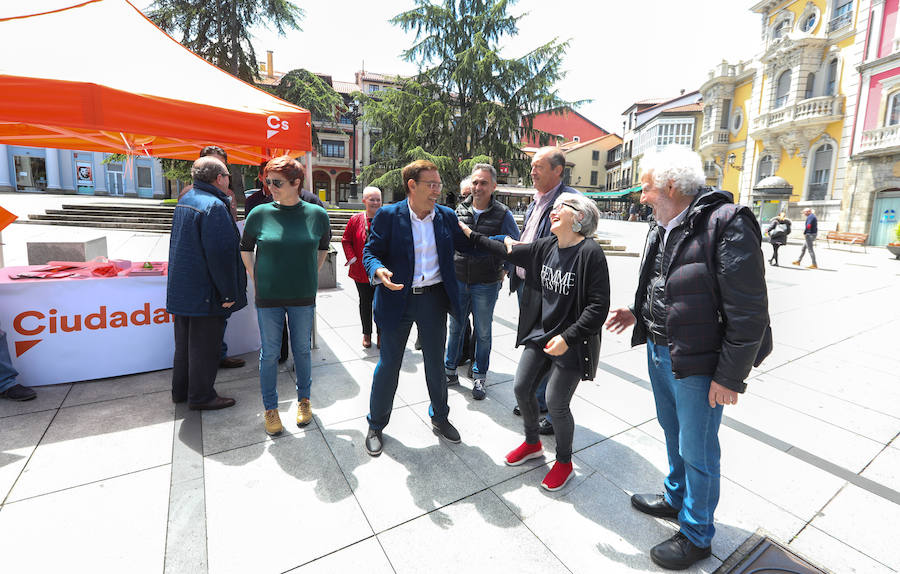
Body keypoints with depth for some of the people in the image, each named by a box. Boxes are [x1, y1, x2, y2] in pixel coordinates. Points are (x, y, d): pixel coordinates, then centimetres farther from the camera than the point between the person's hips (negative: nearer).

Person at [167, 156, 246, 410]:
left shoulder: (185, 200, 11)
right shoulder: (214, 206, -20)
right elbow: (220, 254, -24)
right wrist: (228, 293, -18)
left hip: (182, 288, 10)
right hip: (205, 292, -9)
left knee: (184, 341, 19)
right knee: (205, 344, 3)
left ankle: (181, 390, 32)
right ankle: (201, 396, 15)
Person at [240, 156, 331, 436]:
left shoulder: (317, 214, -4)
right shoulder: (260, 213, -5)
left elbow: (323, 246, 14)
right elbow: (245, 248, 10)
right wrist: (256, 280, 5)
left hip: (303, 297, 0)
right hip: (268, 297, 0)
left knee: (302, 350, 12)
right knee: (269, 353, 9)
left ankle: (303, 400, 33)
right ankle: (270, 408, 27)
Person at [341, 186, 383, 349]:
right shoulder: (356, 220, 0)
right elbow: (346, 240, 7)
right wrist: (352, 258, -6)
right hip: (362, 271, 1)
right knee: (365, 302, 13)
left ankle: (381, 334, 23)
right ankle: (366, 334, 29)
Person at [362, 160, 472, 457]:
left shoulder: (447, 216, 3)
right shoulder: (388, 215, -6)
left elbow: (469, 246, 6)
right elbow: (370, 251, -5)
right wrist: (379, 271, -27)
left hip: (434, 299, 3)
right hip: (398, 299, -2)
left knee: (436, 363, 16)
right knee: (388, 365, 9)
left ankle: (440, 418, 39)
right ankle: (376, 426, 31)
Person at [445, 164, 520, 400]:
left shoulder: (503, 214, -6)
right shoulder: (460, 210, 4)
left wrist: (502, 272, -2)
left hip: (486, 285, -3)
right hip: (458, 281, 3)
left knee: (483, 332, 9)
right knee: (455, 327, 13)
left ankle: (479, 377, 25)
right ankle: (450, 371, 30)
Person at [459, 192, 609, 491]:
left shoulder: (590, 252, -17)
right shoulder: (545, 247, 2)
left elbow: (599, 306, -18)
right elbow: (508, 252, 15)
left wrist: (567, 337, -22)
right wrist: (471, 234, 18)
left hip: (572, 343, -6)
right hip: (540, 333, 7)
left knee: (555, 403, 0)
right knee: (522, 388, 11)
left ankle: (564, 462, 30)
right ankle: (532, 444, 39)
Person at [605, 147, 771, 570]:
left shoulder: (727, 225, -21)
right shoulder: (662, 228, 6)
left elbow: (748, 313, -21)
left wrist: (730, 377, -18)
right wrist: (637, 313, 4)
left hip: (697, 364, -8)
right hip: (659, 351, 8)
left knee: (697, 452, 10)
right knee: (673, 435, 26)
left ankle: (696, 536, 32)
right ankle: (675, 499, 49)